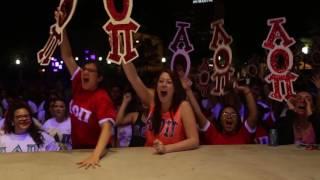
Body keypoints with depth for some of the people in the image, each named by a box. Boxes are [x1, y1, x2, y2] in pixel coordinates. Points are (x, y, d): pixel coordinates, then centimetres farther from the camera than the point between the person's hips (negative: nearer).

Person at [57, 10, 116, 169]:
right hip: (76, 150, 5)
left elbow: (107, 128, -30)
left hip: (95, 153, -5)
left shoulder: (102, 98, -18)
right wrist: (62, 27, -7)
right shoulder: (79, 86, -2)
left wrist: (95, 155, -45)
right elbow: (67, 57, 0)